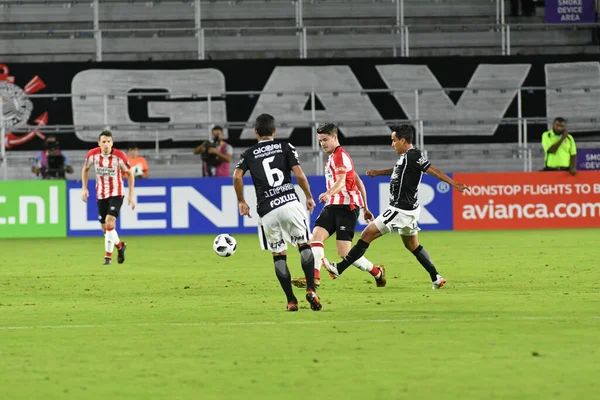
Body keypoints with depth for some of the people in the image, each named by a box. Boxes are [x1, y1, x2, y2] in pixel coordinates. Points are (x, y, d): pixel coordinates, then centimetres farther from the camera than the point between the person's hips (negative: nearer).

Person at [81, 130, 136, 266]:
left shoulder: (119, 156, -16)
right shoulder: (93, 154, -10)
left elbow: (130, 173, -2)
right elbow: (85, 169, 10)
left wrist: (131, 195, -4)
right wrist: (84, 188, 0)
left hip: (116, 193, -3)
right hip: (101, 195, 3)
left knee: (109, 223, -21)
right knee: (105, 228, 7)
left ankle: (108, 256, -12)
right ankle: (120, 245, 37)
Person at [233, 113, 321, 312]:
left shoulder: (249, 154, 12)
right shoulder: (285, 147, 9)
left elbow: (237, 176, -4)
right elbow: (299, 174, -1)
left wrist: (241, 202, 8)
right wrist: (309, 197, 12)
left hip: (267, 210, 1)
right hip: (289, 202, -1)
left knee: (278, 255, 9)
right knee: (304, 245, 8)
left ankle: (291, 301, 5)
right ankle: (311, 290, -10)